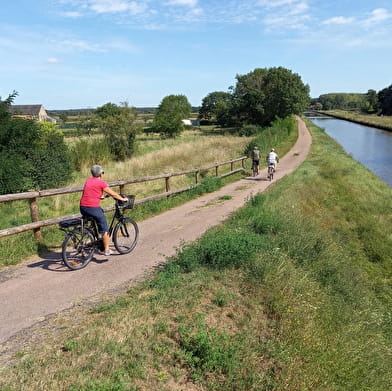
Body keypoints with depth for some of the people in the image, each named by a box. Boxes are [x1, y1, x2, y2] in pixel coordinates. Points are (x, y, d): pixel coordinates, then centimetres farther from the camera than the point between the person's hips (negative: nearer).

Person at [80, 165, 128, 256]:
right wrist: (123, 199, 15)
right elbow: (113, 194, 1)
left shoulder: (88, 180, 16)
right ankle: (107, 250, 14)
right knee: (104, 230, 8)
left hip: (82, 208, 7)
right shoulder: (101, 183, -4)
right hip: (93, 208, -7)